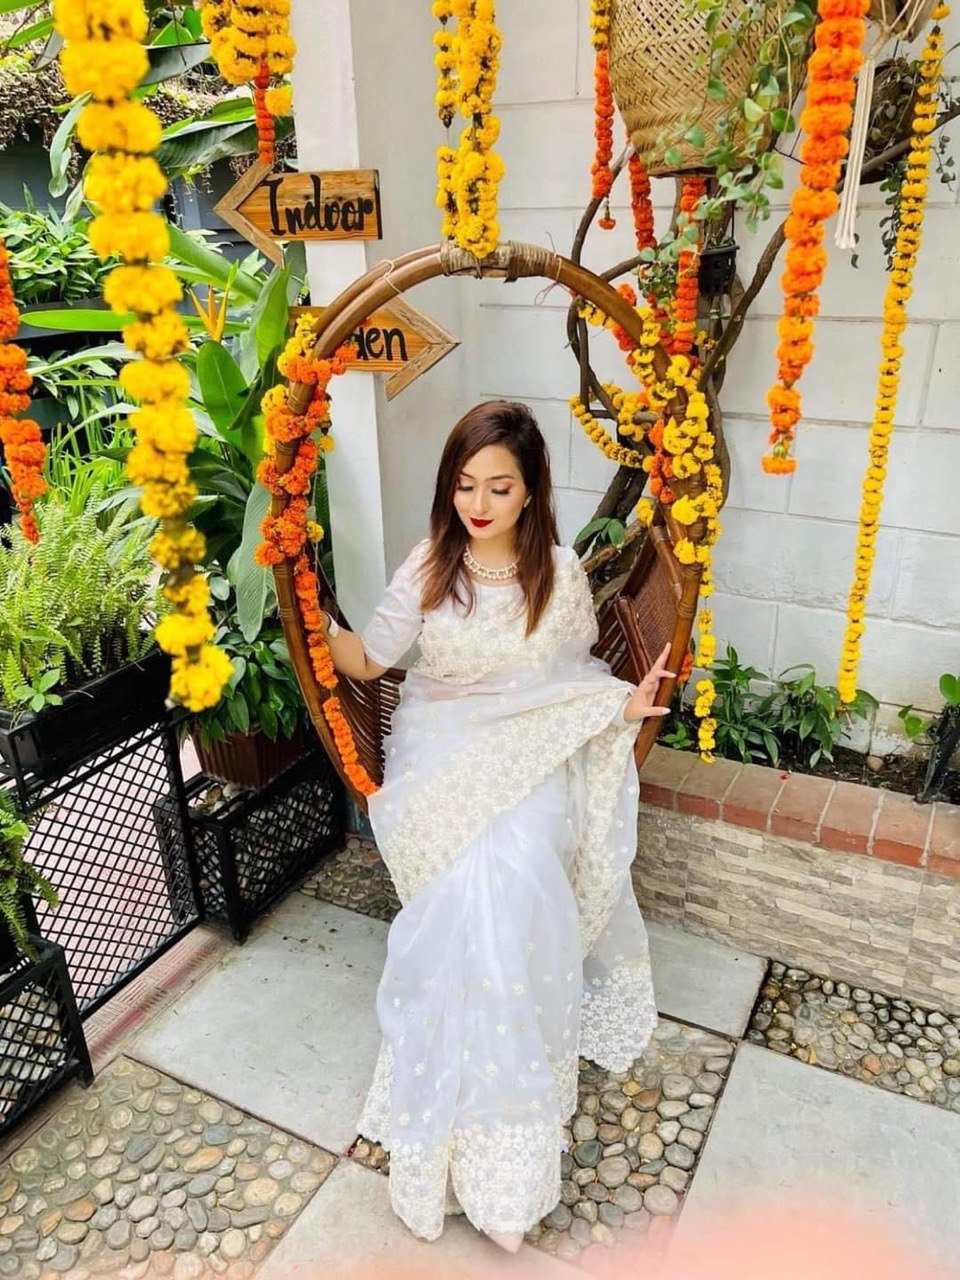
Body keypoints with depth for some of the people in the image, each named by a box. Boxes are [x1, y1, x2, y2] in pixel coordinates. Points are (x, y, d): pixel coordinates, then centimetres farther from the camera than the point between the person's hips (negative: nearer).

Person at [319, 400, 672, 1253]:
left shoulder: (561, 572, 1)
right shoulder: (428, 567, 0)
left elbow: (577, 675, 12)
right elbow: (368, 660, 2)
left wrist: (624, 705, -6)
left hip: (534, 762, 0)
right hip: (442, 759, 1)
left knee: (511, 877, -26)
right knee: (468, 894, -25)